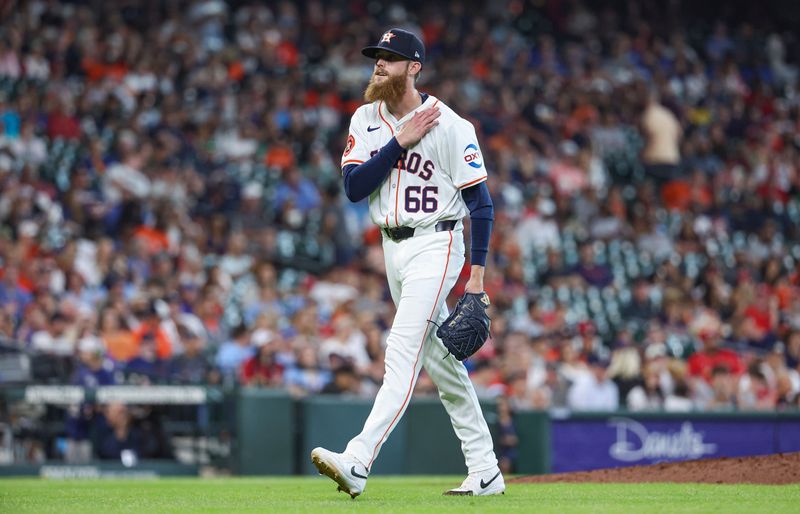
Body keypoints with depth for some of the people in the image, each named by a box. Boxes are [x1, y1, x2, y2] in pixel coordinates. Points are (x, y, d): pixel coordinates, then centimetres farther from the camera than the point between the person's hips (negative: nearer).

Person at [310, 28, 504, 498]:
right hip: (393, 247, 7)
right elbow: (353, 187, -6)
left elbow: (481, 202, -10)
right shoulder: (366, 120, 6)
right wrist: (401, 142, -14)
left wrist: (477, 274, -14)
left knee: (403, 351, -18)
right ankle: (485, 472, 18)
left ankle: (358, 462, -29)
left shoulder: (449, 125, -12)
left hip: (435, 246, -7)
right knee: (439, 360, 11)